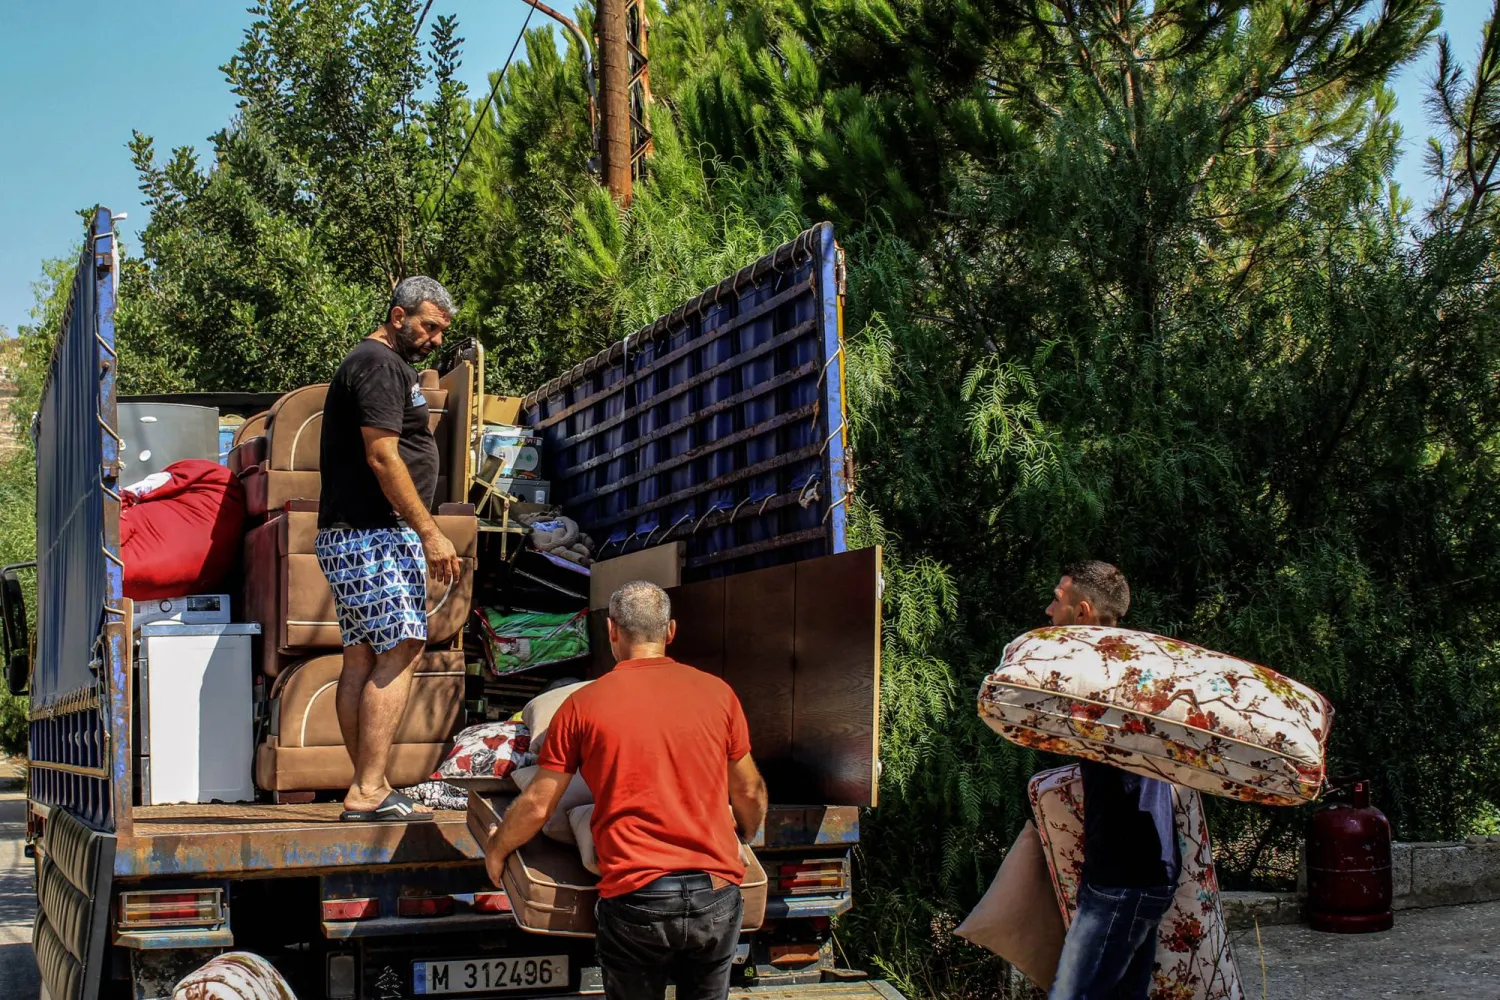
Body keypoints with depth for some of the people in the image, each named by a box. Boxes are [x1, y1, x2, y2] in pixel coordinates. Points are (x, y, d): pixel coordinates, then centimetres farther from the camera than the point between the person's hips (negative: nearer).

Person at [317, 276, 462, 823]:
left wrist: (420, 533, 22)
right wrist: (430, 533, -17)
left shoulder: (381, 364, 24)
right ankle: (370, 791, -17)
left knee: (362, 659, 7)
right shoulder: (379, 363, -10)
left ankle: (368, 789, 9)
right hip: (376, 535, -11)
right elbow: (383, 457, -18)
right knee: (400, 651, -13)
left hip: (348, 534, 11)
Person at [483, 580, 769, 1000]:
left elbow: (537, 805, 4)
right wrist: (745, 836, 35)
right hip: (716, 892, 2)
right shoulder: (717, 693, 4)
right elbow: (750, 793, 13)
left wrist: (497, 849, 23)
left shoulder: (583, 705, 0)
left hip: (635, 899, -2)